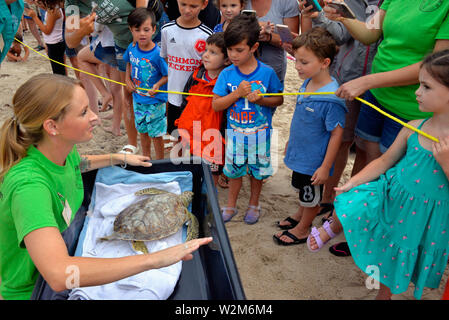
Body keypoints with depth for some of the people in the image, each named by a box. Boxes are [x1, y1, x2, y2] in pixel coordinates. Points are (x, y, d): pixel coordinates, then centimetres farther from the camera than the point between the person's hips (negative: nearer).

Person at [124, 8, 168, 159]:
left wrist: (158, 85, -30)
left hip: (155, 101, -5)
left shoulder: (158, 54, -23)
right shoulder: (132, 48, -6)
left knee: (156, 134, 7)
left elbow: (167, 75, -14)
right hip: (138, 98, 6)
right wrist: (128, 79, 1)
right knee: (143, 130, 21)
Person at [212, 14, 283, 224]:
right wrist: (237, 93, -21)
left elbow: (279, 100, -2)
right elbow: (216, 105, -8)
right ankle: (231, 206, 34)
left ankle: (254, 204, 38)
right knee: (234, 170, 15)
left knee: (258, 170, 15)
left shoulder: (267, 73, -11)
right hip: (235, 133, 1)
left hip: (259, 133, -1)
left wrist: (261, 99, -21)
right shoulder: (227, 74, -7)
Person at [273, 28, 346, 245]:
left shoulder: (332, 98, -29)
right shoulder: (307, 83, -3)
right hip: (300, 153, 8)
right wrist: (291, 141, 20)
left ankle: (302, 230, 35)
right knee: (301, 189, 28)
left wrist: (325, 167, -20)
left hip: (314, 161, -8)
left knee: (311, 196, 15)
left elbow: (336, 134, -23)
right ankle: (299, 217, 51)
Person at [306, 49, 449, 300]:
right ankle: (334, 229, 22)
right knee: (349, 205, -16)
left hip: (424, 217, -3)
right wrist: (351, 183, -3)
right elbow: (384, 161, 2)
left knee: (396, 265, 15)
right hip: (392, 194, 3)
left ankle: (384, 294, 48)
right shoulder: (414, 128, -7)